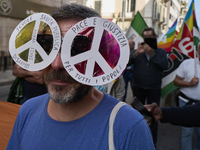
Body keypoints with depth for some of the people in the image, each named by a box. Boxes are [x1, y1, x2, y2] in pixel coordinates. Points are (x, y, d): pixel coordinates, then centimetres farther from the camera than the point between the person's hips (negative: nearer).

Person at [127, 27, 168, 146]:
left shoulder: (161, 52, 4)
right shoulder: (137, 51, 6)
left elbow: (165, 65, -13)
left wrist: (152, 54, -18)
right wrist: (137, 53, -23)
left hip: (154, 89, -1)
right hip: (138, 88, 1)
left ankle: (152, 140, 25)